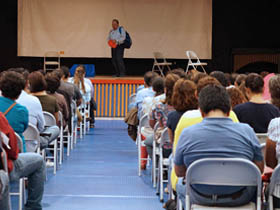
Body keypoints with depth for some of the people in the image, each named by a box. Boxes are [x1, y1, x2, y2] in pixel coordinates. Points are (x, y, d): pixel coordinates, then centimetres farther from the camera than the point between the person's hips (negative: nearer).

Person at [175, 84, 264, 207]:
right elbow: (259, 169, -2)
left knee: (180, 183, 33)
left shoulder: (187, 134, -13)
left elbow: (179, 172, -1)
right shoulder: (246, 131, -13)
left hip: (200, 199, 0)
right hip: (239, 199, 0)